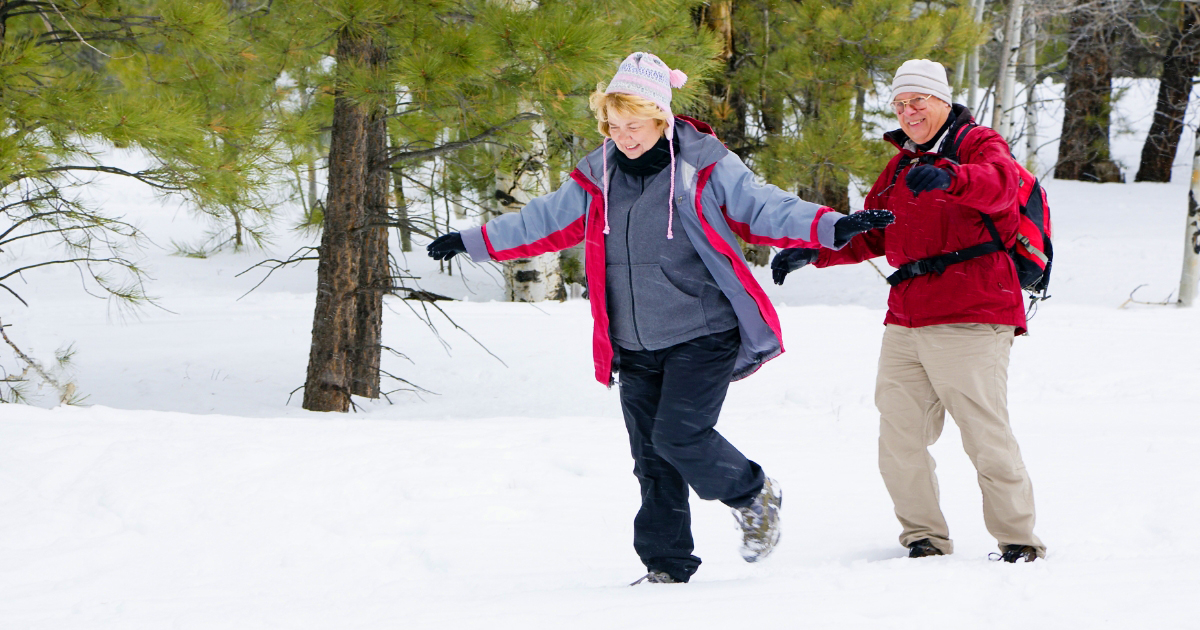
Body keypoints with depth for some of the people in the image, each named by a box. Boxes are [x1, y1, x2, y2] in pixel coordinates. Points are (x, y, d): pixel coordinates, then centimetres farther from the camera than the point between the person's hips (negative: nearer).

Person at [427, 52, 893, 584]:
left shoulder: (703, 168, -7)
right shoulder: (598, 179, 7)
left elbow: (765, 209, -11)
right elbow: (543, 223, 18)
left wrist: (832, 228, -26)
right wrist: (473, 243, 20)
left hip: (701, 335, -5)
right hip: (634, 349, 5)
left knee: (679, 435, -17)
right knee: (652, 459, 4)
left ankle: (754, 496, 9)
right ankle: (666, 565, 14)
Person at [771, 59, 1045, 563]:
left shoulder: (980, 145, 0)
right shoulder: (901, 166, 21)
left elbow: (998, 184, -25)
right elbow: (870, 234, 30)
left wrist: (948, 177, -45)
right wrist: (814, 252, 15)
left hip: (969, 322, -7)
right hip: (905, 324, 7)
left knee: (986, 436, -9)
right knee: (899, 439, 4)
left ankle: (1018, 540, 0)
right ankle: (925, 537, 14)